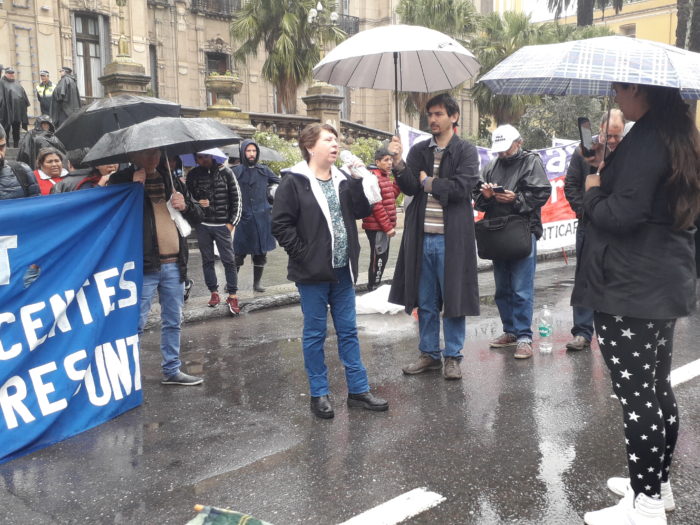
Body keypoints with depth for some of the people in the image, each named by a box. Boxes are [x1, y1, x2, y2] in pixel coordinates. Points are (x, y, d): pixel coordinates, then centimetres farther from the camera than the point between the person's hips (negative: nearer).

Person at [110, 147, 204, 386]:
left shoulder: (171, 181, 13)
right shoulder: (121, 180, -2)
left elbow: (197, 216, 16)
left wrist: (185, 206, -5)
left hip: (174, 264, 6)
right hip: (143, 265, -5)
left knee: (173, 322, 14)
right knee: (136, 323, -2)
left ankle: (172, 370, 27)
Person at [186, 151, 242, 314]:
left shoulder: (225, 172, 1)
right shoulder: (193, 175, 6)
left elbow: (236, 198, 3)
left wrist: (232, 222, -2)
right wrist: (197, 204, -10)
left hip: (222, 225, -2)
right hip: (202, 226, 2)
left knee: (229, 261, -4)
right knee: (207, 261, 8)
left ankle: (233, 296, 2)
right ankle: (214, 293, 18)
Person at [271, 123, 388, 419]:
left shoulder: (343, 180, 9)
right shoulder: (294, 182, -8)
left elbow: (362, 212, 0)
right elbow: (281, 225, -11)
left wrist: (358, 180, -10)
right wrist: (303, 255, -14)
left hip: (342, 270, 6)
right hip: (313, 273, -5)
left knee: (348, 331, 12)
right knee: (315, 333, 6)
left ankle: (358, 390, 22)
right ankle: (319, 394, 18)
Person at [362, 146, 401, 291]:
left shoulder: (385, 176, 15)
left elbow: (391, 196, 16)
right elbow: (376, 205, -19)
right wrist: (388, 226, -18)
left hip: (384, 226, 10)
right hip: (376, 227, -10)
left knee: (382, 258, 15)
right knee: (378, 260, -5)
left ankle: (375, 288, 26)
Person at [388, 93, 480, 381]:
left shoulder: (466, 151, -1)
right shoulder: (419, 150, 10)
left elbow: (461, 188, -15)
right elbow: (409, 187, -2)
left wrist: (429, 183, -5)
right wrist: (398, 162, -17)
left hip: (451, 238, -4)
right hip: (422, 237, 4)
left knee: (453, 299, 5)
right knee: (425, 302, 12)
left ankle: (452, 357, 18)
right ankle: (429, 354, 26)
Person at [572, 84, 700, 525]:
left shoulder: (645, 141, -17)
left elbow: (621, 215, -23)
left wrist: (593, 192, -4)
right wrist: (606, 185, 13)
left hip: (630, 289, -10)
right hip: (664, 284, 10)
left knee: (636, 395, -3)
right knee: (657, 389, 18)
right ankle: (659, 482, 32)